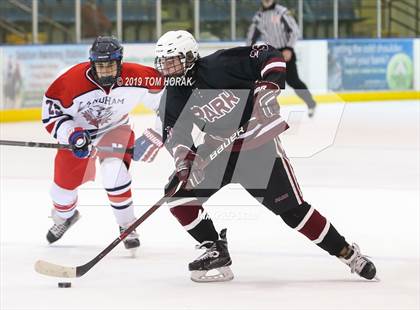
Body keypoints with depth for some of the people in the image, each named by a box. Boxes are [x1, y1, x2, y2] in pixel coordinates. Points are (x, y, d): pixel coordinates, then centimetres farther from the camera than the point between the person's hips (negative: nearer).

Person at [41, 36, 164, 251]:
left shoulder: (135, 77, -28)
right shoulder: (72, 80, -30)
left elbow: (163, 92, -10)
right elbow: (50, 113, -20)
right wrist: (72, 135, -32)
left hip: (115, 130, -1)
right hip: (78, 131, 1)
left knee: (114, 172, -28)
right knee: (64, 183, 11)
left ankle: (127, 225, -9)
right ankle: (64, 217, 48)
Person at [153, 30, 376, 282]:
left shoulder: (220, 64, -18)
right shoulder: (173, 98, -3)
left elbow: (269, 56, -12)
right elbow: (176, 135, -8)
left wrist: (270, 84, -28)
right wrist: (184, 164, -26)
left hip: (259, 144, -5)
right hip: (215, 154, 5)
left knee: (293, 209, -7)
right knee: (178, 195, -10)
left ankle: (347, 252, 7)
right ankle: (216, 251, 3)